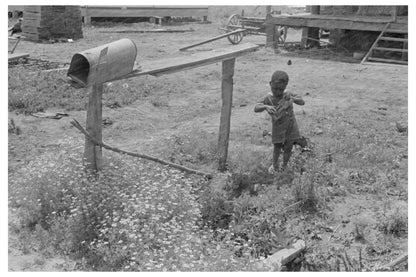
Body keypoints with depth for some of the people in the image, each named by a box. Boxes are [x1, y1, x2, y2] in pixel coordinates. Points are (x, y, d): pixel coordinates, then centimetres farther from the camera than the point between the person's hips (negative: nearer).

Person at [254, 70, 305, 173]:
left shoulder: (287, 95, -7)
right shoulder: (268, 99, -13)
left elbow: (302, 102, -13)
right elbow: (256, 108, -26)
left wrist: (293, 98, -34)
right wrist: (266, 107, -48)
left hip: (291, 126, 1)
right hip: (278, 127, -1)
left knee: (288, 148, 7)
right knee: (277, 148, 8)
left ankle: (284, 166, 30)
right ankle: (275, 166, 35)